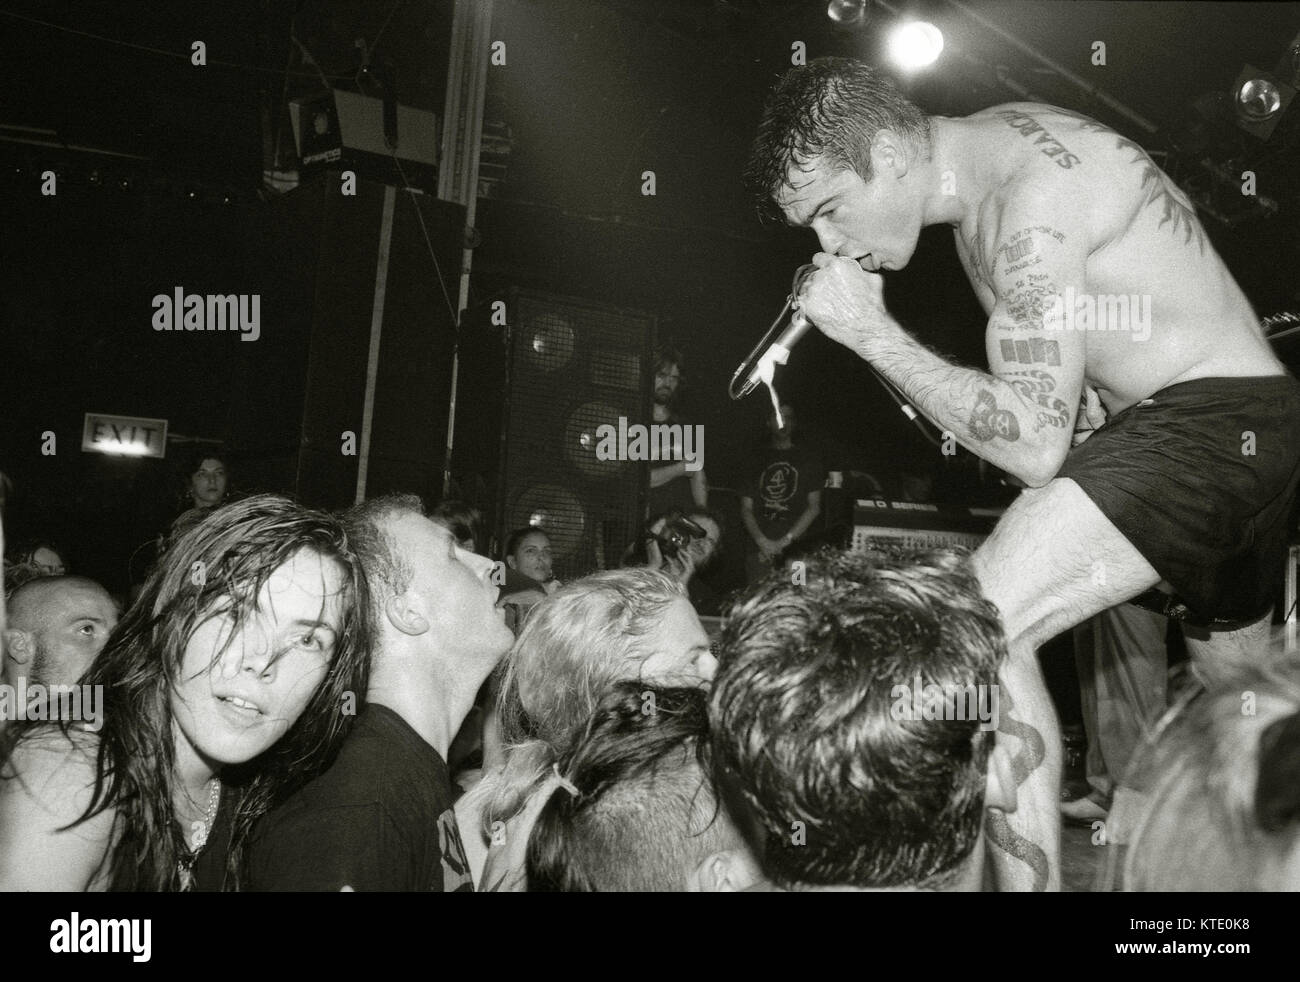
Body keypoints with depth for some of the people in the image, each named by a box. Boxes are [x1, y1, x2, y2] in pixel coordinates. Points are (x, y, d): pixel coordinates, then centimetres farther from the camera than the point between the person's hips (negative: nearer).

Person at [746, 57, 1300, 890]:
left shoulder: (1036, 201, -23)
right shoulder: (981, 162, 6)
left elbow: (1034, 447, -25)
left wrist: (870, 332, -22)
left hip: (1215, 422, -10)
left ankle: (1034, 878, -20)